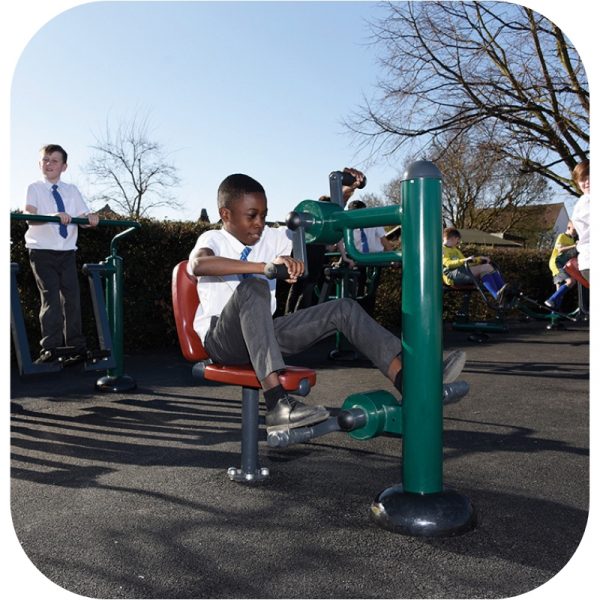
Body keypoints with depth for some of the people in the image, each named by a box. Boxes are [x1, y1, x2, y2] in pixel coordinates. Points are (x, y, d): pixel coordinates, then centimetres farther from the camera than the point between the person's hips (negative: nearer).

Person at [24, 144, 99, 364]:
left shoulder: (72, 190, 11)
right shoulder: (35, 188, 2)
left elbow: (83, 219, 3)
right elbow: (29, 217, -14)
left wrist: (91, 218, -21)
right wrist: (54, 216, -32)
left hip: (67, 251, 3)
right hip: (42, 251, -3)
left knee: (72, 298, 2)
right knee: (50, 297, -10)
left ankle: (77, 348, 10)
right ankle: (50, 349, -7)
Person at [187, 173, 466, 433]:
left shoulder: (271, 238, 8)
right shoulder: (213, 239, -8)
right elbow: (197, 265, -34)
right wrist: (266, 266, -43)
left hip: (263, 335, 6)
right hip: (223, 341, -6)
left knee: (343, 309, -7)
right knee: (253, 288, -38)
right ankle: (277, 403, -46)